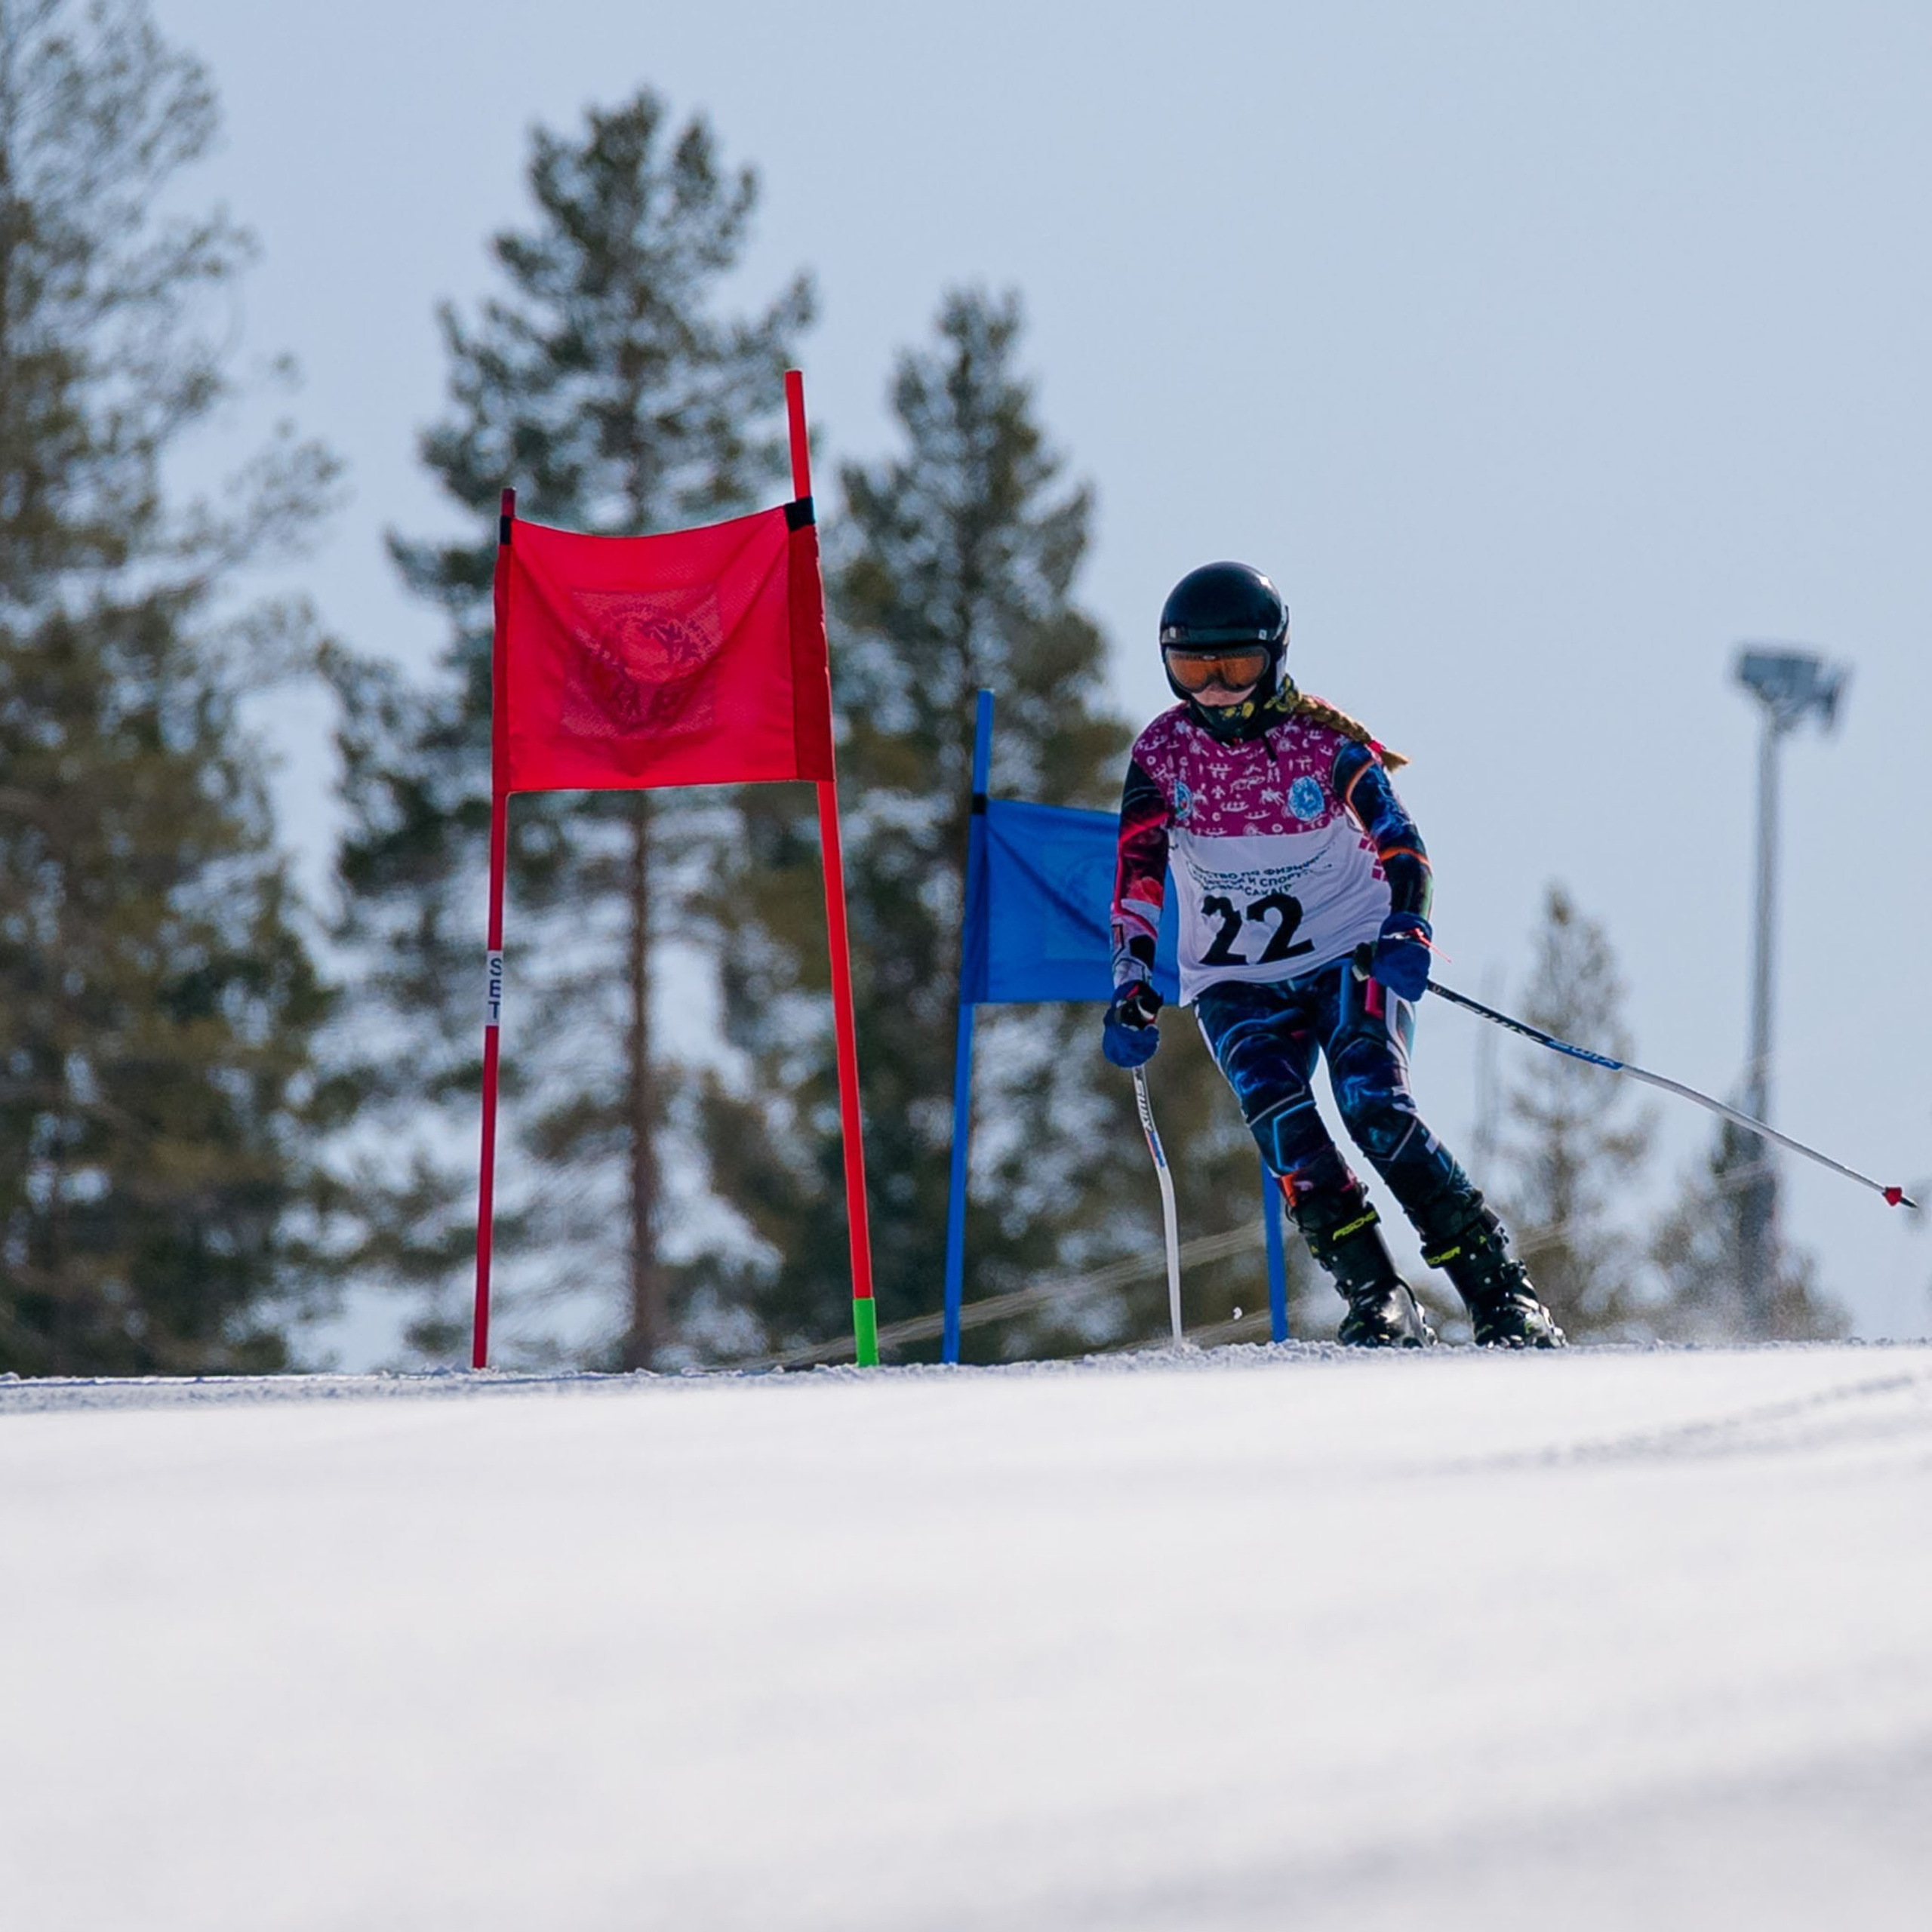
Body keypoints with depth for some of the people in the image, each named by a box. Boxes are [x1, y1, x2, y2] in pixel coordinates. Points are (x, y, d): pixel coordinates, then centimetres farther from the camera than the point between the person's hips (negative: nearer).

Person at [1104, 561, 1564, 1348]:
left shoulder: (1323, 740, -9)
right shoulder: (1163, 751, -3)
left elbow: (1400, 844, -9)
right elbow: (1137, 877, -1)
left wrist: (1406, 932, -27)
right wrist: (1131, 990, -12)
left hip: (1349, 955, -2)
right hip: (1236, 982, 2)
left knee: (1374, 1109, -23)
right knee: (1282, 1124, -24)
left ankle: (1497, 1290, -19)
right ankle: (1376, 1300, -22)